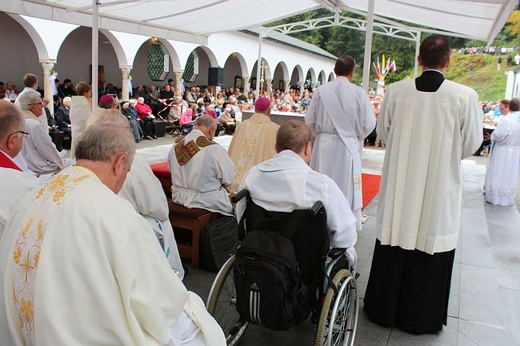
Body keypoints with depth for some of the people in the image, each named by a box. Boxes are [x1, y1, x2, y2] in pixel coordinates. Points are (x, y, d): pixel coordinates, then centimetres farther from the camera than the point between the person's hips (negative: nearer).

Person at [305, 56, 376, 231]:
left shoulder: (321, 91, -6)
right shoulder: (359, 93, -9)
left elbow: (310, 121, -1)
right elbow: (369, 124, -6)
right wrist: (356, 137, 12)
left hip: (324, 145, 2)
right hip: (348, 147, -1)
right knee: (347, 185, 10)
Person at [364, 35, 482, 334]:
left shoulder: (396, 91, -6)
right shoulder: (465, 96, -11)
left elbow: (384, 131, 7)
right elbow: (471, 144, -2)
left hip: (399, 184, 2)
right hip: (439, 189, -1)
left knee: (393, 249, 14)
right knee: (430, 248, 12)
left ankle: (384, 308, 30)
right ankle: (420, 317, 27)